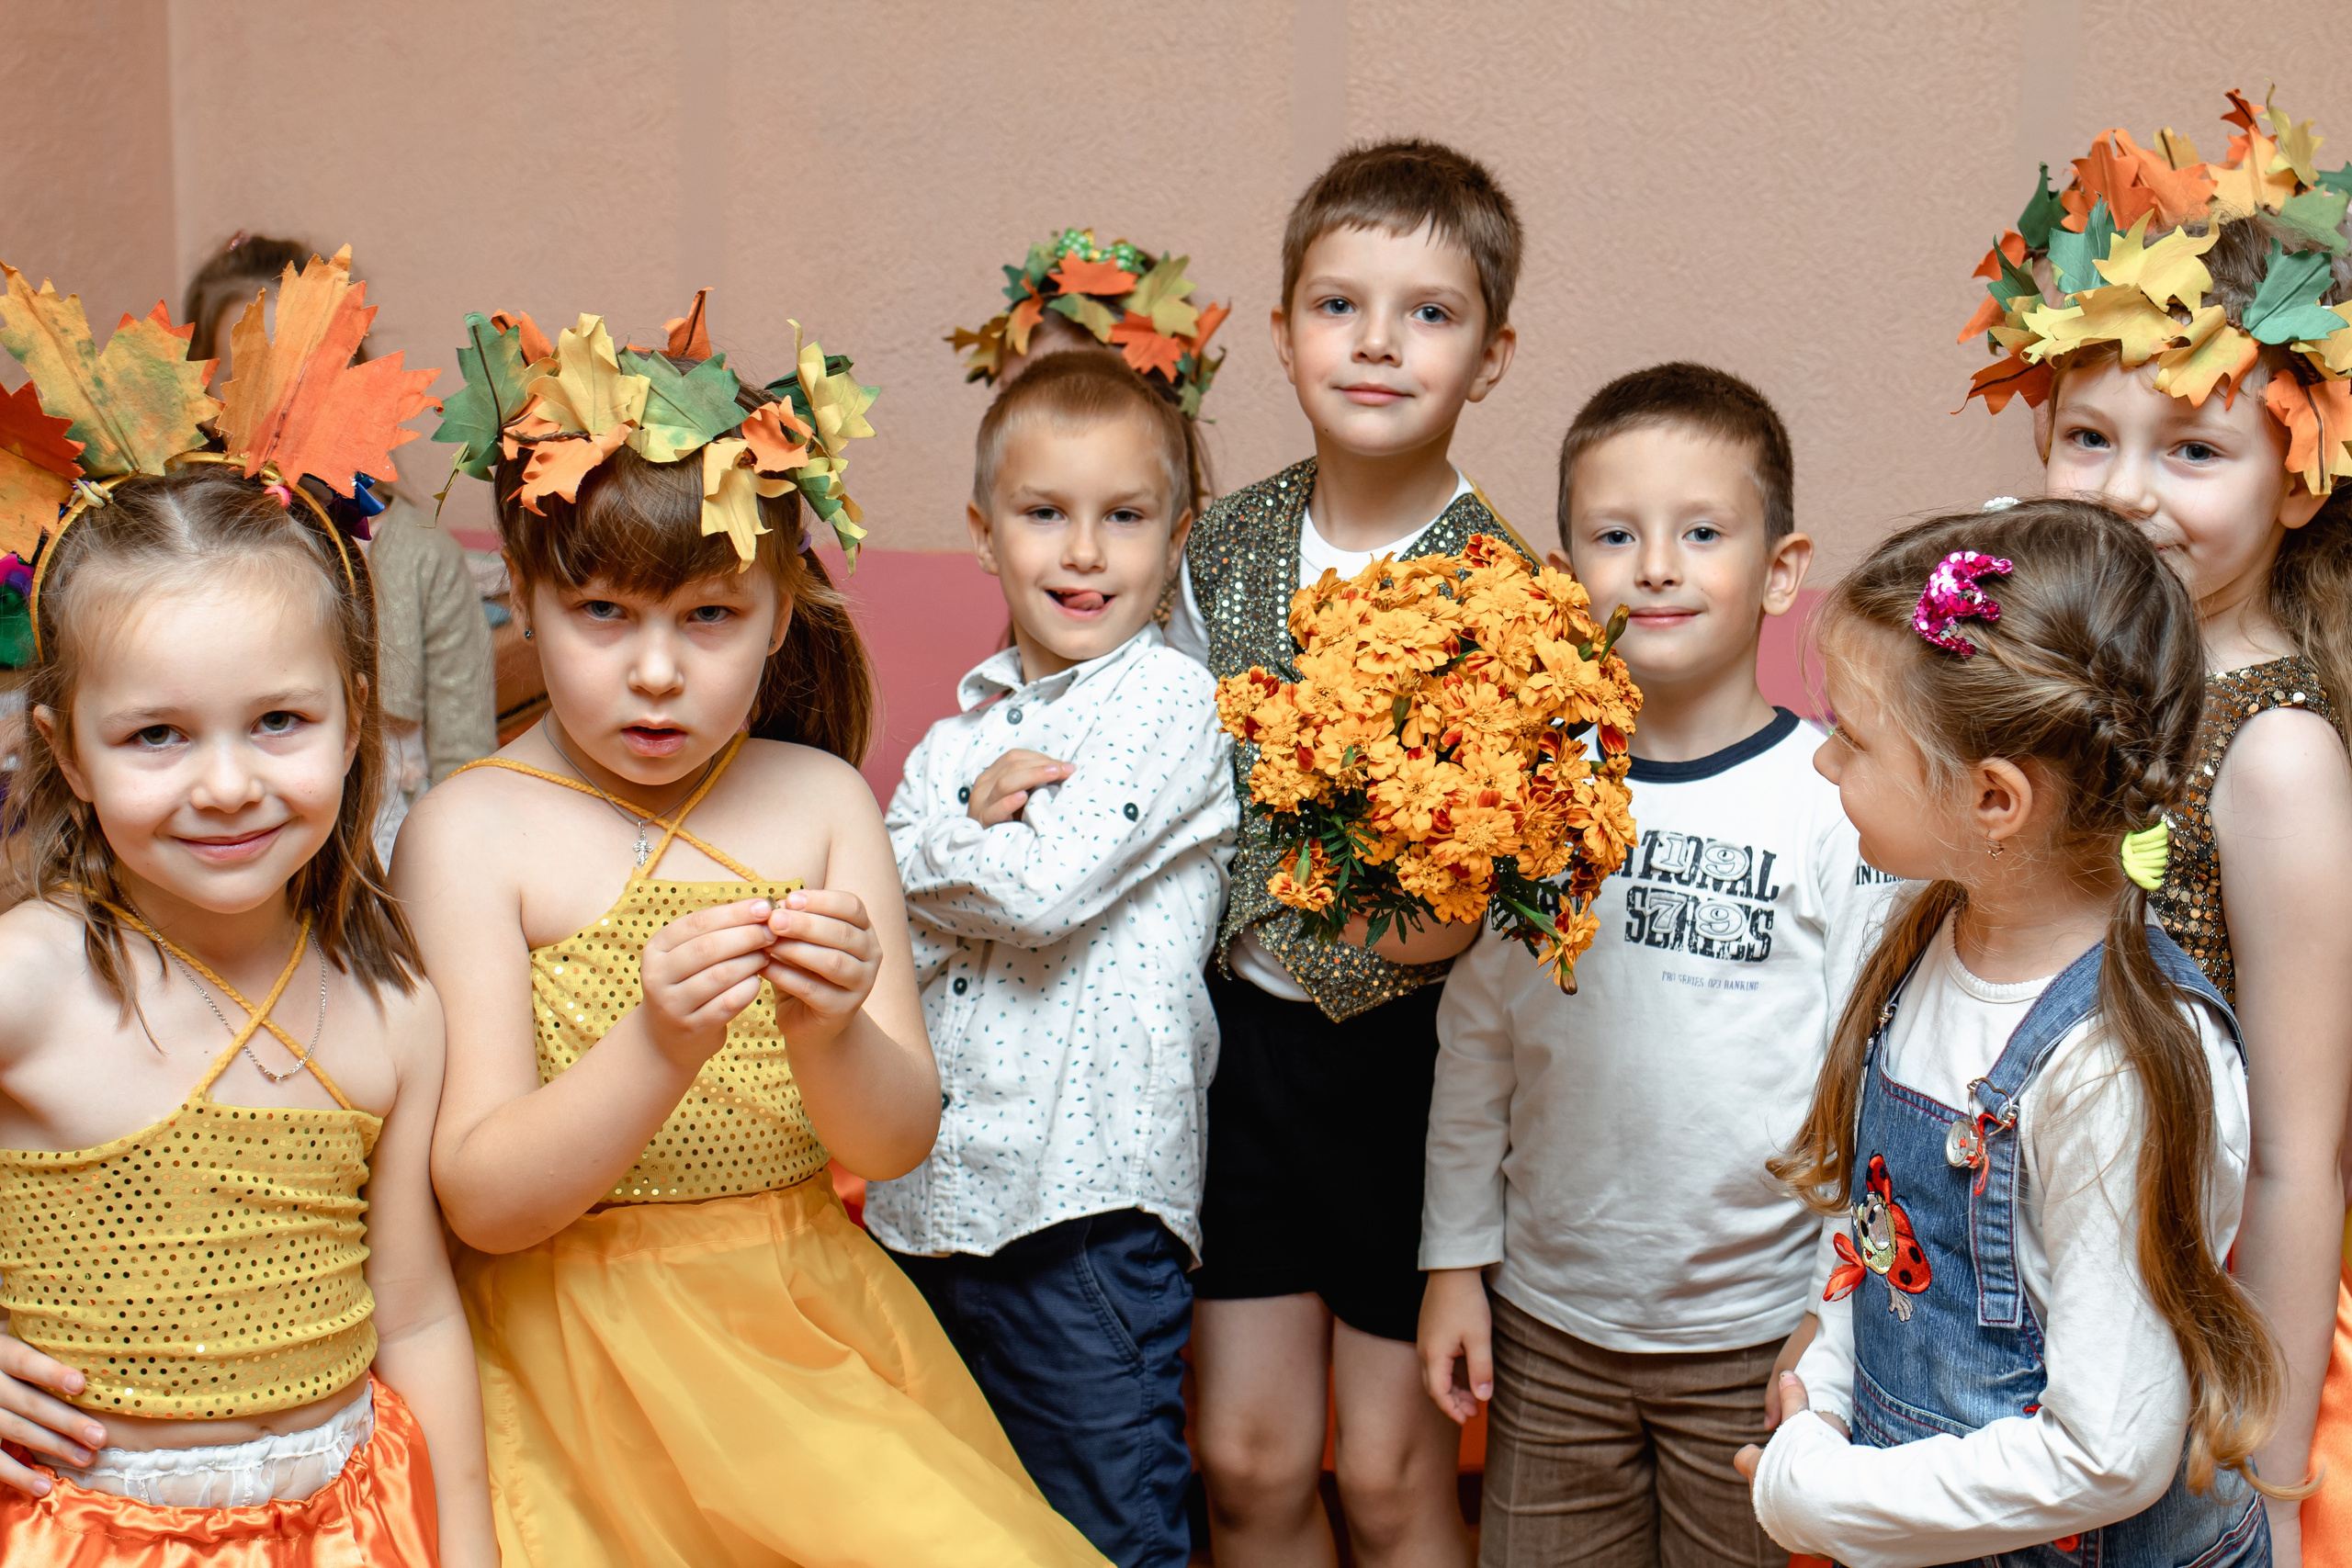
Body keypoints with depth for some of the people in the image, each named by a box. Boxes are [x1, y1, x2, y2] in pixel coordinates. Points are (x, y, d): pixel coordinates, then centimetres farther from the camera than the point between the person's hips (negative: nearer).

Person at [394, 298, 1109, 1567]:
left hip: (808, 1326, 3)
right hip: (577, 1356, -2)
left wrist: (832, 1035, -23)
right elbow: (483, 1200, -12)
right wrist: (658, 1047, -28)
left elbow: (900, 1140, -2)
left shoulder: (818, 800, 3)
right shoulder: (469, 831, -6)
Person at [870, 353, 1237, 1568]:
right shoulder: (967, 723, 13)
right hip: (933, 1192, 7)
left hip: (1087, 1194, -6)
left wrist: (931, 851, -1)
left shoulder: (1169, 702, -6)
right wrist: (970, 822, -12)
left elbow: (1046, 889, -17)